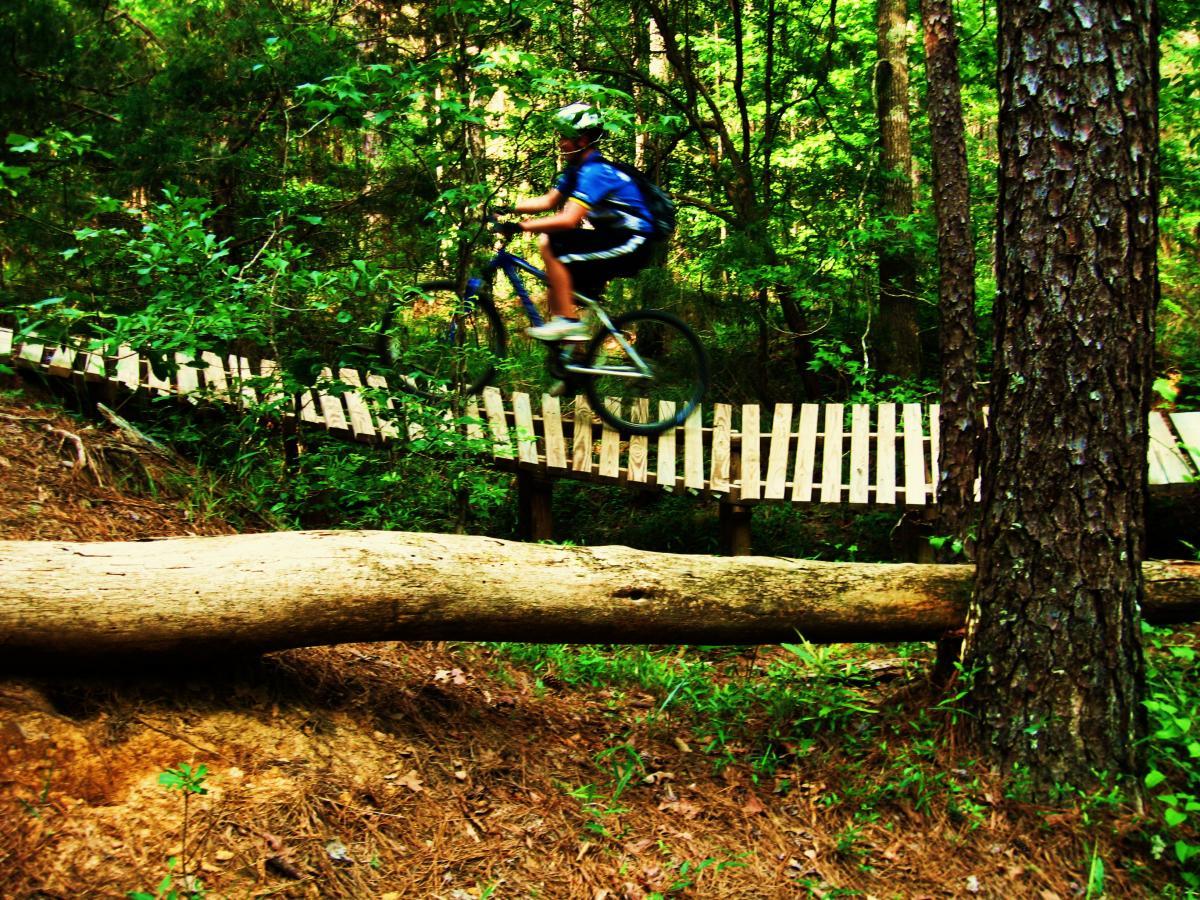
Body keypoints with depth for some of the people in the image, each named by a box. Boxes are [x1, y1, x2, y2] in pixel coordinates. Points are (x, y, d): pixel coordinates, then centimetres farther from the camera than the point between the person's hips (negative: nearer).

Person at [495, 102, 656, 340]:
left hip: (631, 244, -10)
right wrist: (509, 207, 3)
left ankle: (568, 321, -20)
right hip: (615, 242, 10)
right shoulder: (577, 168, 11)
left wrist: (520, 227, -28)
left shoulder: (594, 171, -19)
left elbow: (568, 220, -29)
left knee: (549, 243, -20)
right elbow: (548, 201, 14)